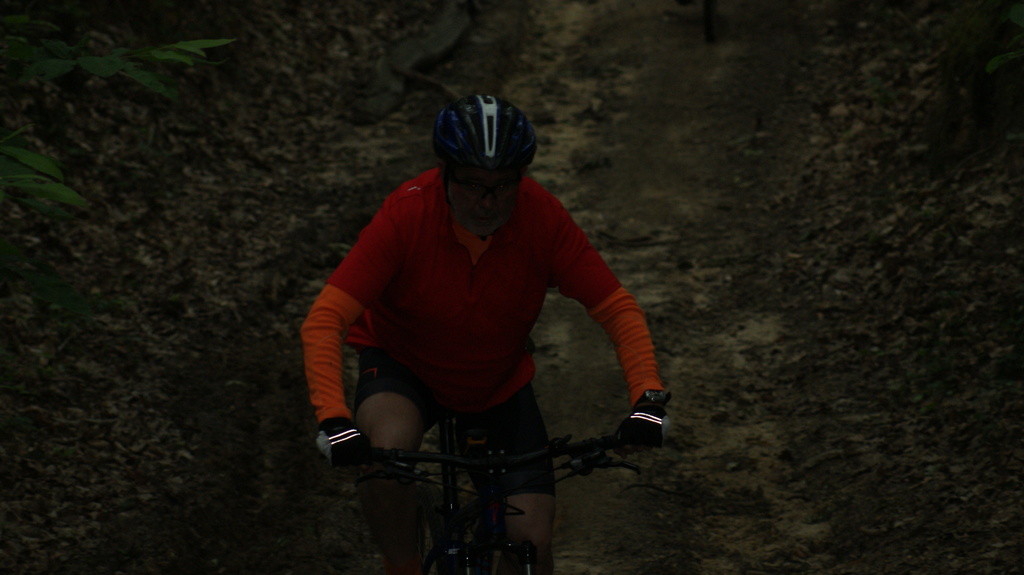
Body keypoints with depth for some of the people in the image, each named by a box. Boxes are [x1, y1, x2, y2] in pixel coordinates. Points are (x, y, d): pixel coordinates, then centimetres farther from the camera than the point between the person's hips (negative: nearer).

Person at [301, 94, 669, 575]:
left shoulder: (542, 217, -24)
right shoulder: (407, 214, -30)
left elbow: (617, 309, -20)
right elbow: (324, 321, -33)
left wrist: (647, 398, -36)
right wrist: (334, 420, -47)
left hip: (499, 382, 2)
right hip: (403, 364, -2)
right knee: (390, 449, -36)